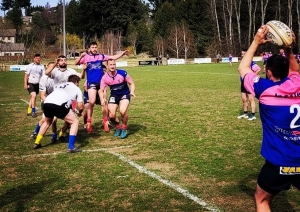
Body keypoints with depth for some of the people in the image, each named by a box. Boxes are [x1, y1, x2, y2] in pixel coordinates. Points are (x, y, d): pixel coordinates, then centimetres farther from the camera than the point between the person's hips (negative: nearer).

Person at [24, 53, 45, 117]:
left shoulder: (42, 67, 4)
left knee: (33, 97, 12)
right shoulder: (30, 66, -3)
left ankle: (29, 111, 23)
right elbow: (26, 75, -2)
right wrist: (25, 84, -8)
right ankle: (33, 111, -15)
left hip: (38, 84, 4)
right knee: (33, 96, -19)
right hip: (31, 84, -4)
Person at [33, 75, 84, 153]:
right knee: (75, 121, 12)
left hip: (47, 103, 6)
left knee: (47, 122, 36)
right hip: (58, 105, -6)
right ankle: (71, 146, 2)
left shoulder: (60, 85, 36)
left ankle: (37, 143, 38)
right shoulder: (77, 89, 22)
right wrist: (79, 112, 41)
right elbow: (80, 106, 17)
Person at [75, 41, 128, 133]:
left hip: (101, 82, 3)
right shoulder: (85, 57, 3)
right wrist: (81, 56, -22)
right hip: (91, 83, -3)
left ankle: (105, 120, 20)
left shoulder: (101, 56, 9)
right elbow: (76, 63, -6)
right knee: (91, 102, -10)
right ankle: (89, 122, 3)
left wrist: (122, 53, 1)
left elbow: (113, 57, 11)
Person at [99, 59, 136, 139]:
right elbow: (101, 90, -6)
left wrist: (132, 92, -28)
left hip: (125, 94, -2)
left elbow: (131, 83, -9)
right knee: (111, 115, -8)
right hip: (114, 95, 3)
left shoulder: (122, 73, -20)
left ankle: (124, 128, 3)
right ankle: (118, 127, 25)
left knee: (123, 111, -26)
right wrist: (102, 99, -26)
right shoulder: (105, 77, -14)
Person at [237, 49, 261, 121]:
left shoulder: (251, 63, -17)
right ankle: (245, 114, 24)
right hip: (243, 83, 8)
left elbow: (258, 69, -28)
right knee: (244, 99, 13)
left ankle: (253, 115, 4)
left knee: (251, 99, -3)